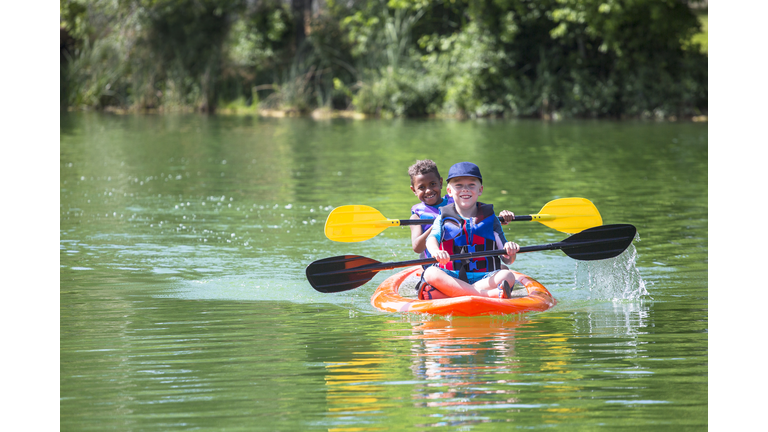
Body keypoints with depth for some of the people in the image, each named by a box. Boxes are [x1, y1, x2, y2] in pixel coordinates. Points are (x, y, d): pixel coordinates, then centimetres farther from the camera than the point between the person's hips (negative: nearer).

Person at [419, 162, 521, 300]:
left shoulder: (490, 219, 13)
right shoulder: (443, 218, 12)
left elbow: (507, 260, 10)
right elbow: (432, 238, -10)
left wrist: (511, 252, -17)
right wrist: (436, 252, -35)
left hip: (484, 277, 1)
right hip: (450, 277, -1)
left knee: (508, 276, -28)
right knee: (431, 274, -33)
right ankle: (489, 294, -43)